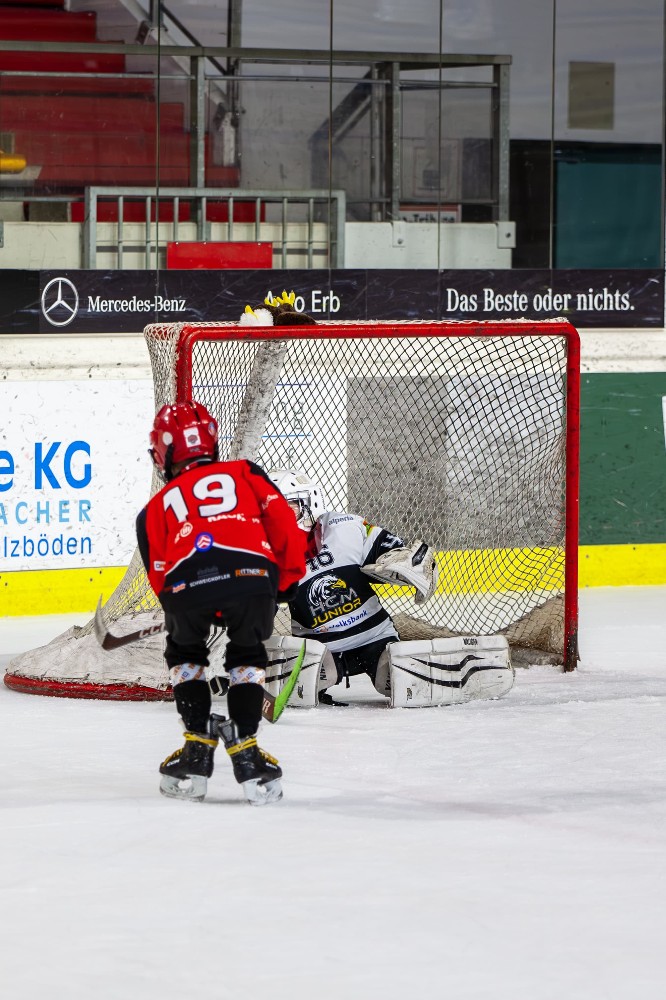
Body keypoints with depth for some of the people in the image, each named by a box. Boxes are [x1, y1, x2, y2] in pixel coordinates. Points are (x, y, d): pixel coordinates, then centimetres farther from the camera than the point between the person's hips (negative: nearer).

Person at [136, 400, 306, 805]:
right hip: (252, 573, 0)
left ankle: (198, 746, 25)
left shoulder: (156, 507, 33)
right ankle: (245, 748, 18)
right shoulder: (245, 473, 32)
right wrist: (290, 577, 25)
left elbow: (159, 574, 25)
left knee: (185, 654, 30)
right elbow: (281, 518, 16)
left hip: (188, 579, 0)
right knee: (248, 656, 27)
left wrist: (186, 614, 39)